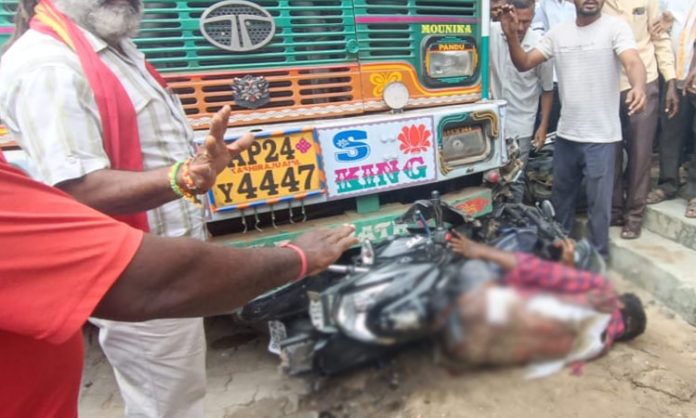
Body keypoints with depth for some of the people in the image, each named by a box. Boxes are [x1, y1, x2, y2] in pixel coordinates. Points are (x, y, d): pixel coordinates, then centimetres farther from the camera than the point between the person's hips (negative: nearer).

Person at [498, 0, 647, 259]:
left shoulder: (615, 27, -5)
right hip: (565, 134, 5)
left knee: (598, 204, 5)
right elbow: (524, 64, 4)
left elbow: (633, 62, -20)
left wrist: (638, 87, -42)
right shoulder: (559, 32, 8)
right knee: (560, 198, 19)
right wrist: (511, 36, -13)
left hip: (601, 137, -4)